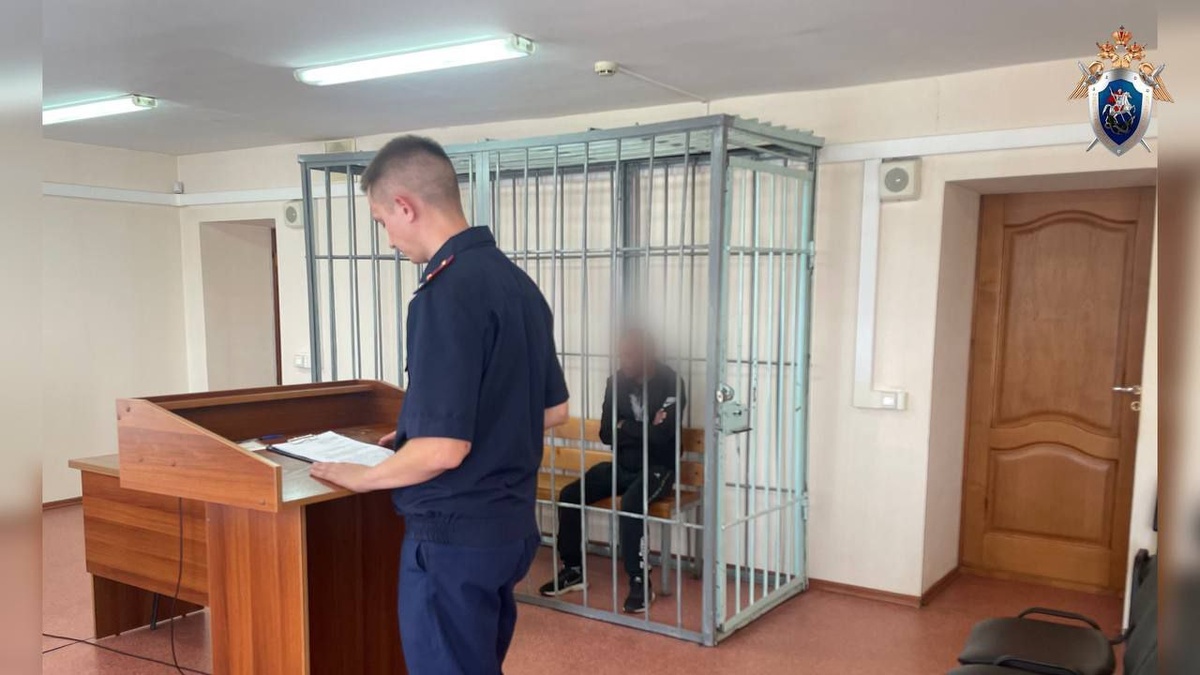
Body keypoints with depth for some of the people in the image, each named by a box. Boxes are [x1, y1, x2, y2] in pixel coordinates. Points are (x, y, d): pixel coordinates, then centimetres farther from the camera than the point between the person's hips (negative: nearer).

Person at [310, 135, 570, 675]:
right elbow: (553, 410, 14)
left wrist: (360, 477, -6)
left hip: (455, 534, -9)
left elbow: (443, 449, -25)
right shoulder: (518, 282, 6)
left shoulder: (446, 293, -22)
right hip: (509, 523, 9)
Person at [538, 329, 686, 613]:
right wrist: (643, 430, -14)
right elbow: (606, 434, -1)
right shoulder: (616, 383, 3)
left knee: (631, 504, -34)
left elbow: (661, 435, -23)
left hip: (658, 468, -6)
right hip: (622, 465, 6)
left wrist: (624, 427, -10)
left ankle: (640, 581, -20)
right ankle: (574, 569, 3)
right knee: (570, 495, -12)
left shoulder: (670, 384, -14)